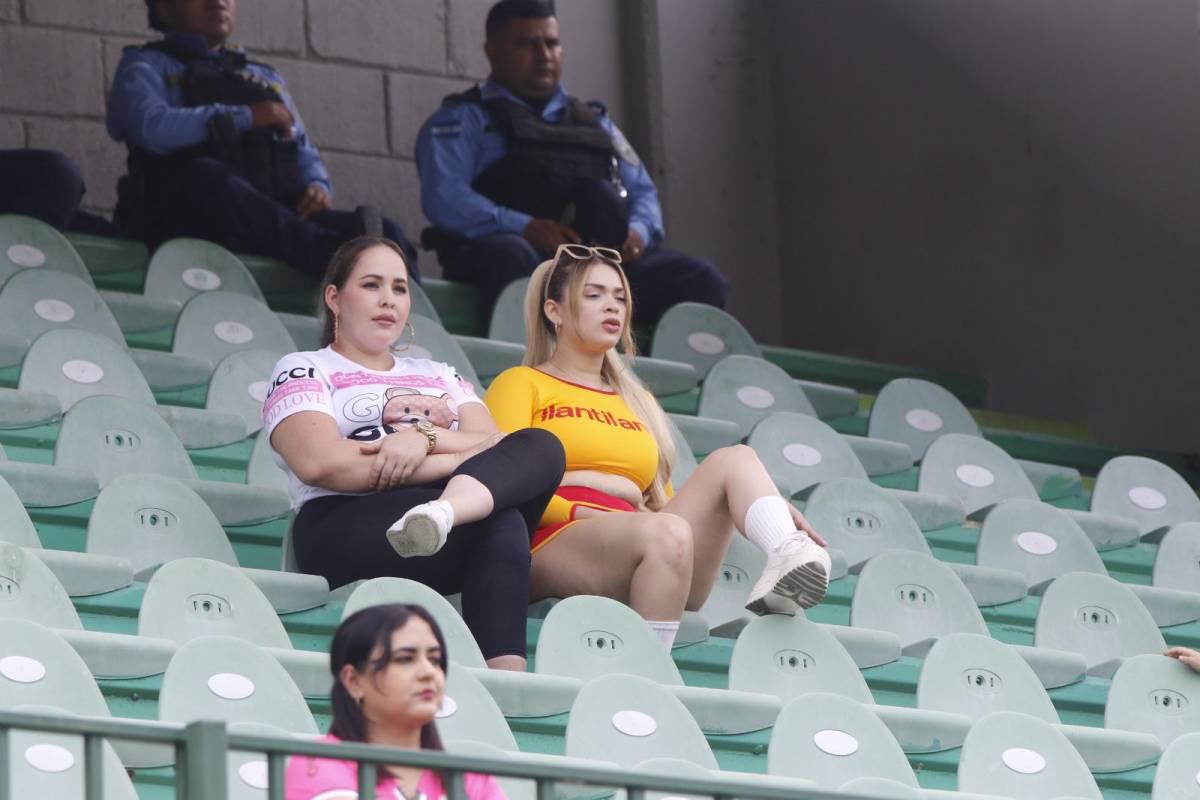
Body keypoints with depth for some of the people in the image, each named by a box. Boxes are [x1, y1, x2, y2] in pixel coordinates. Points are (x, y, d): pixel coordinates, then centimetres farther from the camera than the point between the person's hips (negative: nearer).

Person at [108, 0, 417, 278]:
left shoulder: (266, 78, 34)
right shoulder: (145, 66, 18)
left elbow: (304, 153, 26)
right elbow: (151, 128, -4)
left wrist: (318, 186, 2)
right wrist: (244, 117, -7)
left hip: (273, 215, 5)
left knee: (387, 234, -20)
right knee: (207, 176, -41)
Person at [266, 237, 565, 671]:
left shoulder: (438, 375, 34)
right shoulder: (302, 371, 16)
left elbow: (499, 447, 13)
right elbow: (320, 463, -8)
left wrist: (426, 437, -11)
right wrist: (463, 461, -8)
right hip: (343, 530, -5)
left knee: (542, 445, -26)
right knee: (501, 523, -35)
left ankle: (442, 513, -56)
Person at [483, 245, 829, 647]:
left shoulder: (638, 401, 32)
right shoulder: (521, 384, 14)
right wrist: (583, 514, -14)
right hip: (557, 544, -6)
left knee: (733, 460, -14)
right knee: (668, 533, -35)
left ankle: (787, 556, -46)